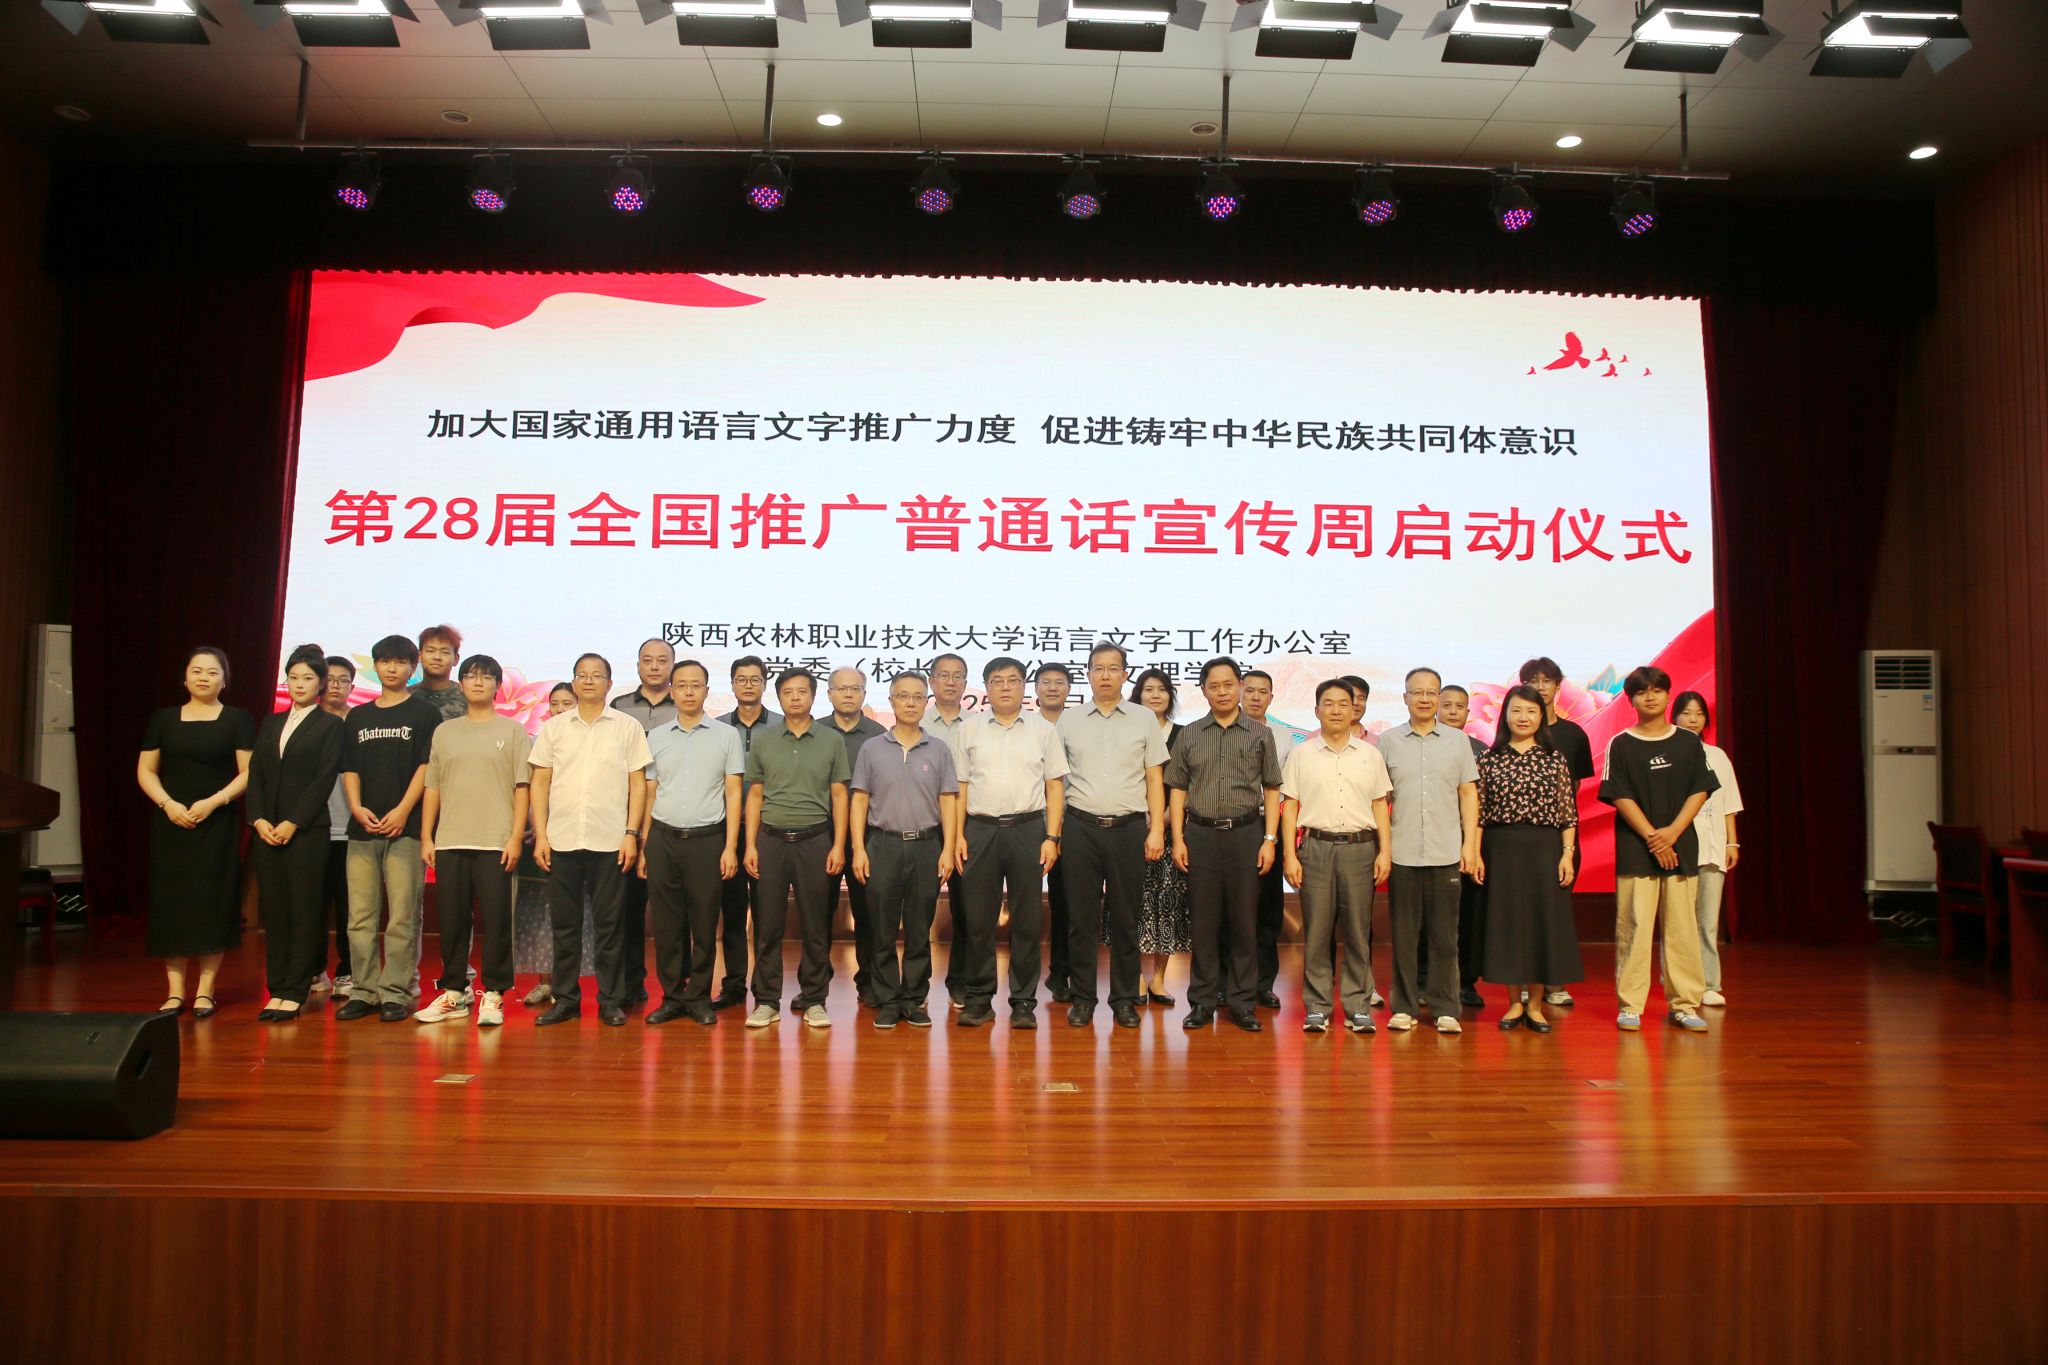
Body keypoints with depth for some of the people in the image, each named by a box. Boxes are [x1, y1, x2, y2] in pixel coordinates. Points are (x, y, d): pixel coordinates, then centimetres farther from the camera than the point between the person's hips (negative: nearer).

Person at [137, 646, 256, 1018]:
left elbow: (248, 773, -2)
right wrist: (167, 803, -8)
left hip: (216, 824, -2)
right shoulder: (163, 719, 10)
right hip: (170, 823, 2)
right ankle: (174, 992, 8)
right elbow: (145, 770, 8)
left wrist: (213, 802, -14)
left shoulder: (238, 720, 4)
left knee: (212, 904, -3)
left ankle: (205, 991, 3)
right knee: (171, 904, 2)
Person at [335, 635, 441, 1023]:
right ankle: (363, 991, 12)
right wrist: (356, 807, -2)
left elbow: (426, 766, -2)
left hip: (405, 828, -4)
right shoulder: (357, 717, 18)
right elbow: (349, 769, 15)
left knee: (402, 917, -4)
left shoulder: (424, 713, 6)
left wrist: (402, 811, -11)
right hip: (362, 829, 4)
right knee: (360, 917, 4)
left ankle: (396, 993, 1)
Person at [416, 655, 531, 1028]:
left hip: (496, 843, -3)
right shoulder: (444, 731, 14)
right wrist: (426, 837, 7)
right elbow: (432, 787, 13)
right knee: (452, 921, 6)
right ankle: (453, 992, 17)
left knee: (496, 920, -3)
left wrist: (516, 836, -7)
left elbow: (522, 787, 0)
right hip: (449, 842, 3)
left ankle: (492, 994, 6)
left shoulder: (513, 730, 5)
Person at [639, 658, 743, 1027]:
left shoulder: (726, 736, 5)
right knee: (666, 924, 5)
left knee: (704, 924, 2)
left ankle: (699, 996, 14)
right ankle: (672, 996, 16)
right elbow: (649, 794, 12)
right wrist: (642, 847, 6)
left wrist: (730, 847, -4)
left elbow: (733, 793, 3)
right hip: (663, 838, 2)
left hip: (707, 839, -2)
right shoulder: (656, 737, 11)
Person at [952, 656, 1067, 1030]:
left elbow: (1055, 787, 5)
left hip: (1028, 828, -1)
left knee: (1027, 921, 3)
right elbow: (961, 786, 9)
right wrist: (958, 836, 1)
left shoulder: (1043, 730, 7)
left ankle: (1024, 1002, 13)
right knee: (978, 919, 4)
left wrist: (1052, 837, -4)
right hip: (980, 829, 1)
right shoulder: (970, 730, 10)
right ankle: (979, 999, 14)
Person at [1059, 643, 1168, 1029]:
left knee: (1125, 919, 5)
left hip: (1129, 827, 0)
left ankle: (1125, 999, 16)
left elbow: (1154, 780, 7)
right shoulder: (1068, 722, 8)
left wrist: (1157, 830, -1)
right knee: (1081, 917, 4)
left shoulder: (1145, 719, 7)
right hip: (1081, 827, 0)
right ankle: (1082, 998, 14)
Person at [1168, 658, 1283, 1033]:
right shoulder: (1189, 736, 8)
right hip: (1201, 834, 1)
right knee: (1203, 921, 4)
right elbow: (1177, 789, 8)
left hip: (1246, 834, 0)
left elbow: (1272, 790, 6)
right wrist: (1177, 839, 0)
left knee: (1245, 921, 4)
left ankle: (1242, 1001, 14)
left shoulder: (1260, 735, 6)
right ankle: (1202, 1000, 13)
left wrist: (1270, 839, -2)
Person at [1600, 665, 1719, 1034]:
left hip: (1681, 847, 2)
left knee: (1682, 927, 3)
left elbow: (1700, 791, 3)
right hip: (1635, 850, -2)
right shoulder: (1621, 745, 2)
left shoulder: (1689, 742, 8)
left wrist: (1672, 832, -10)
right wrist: (1652, 838, -11)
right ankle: (1630, 1006, 4)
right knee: (1634, 927, -2)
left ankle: (1685, 1004, 12)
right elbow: (1620, 797, -3)